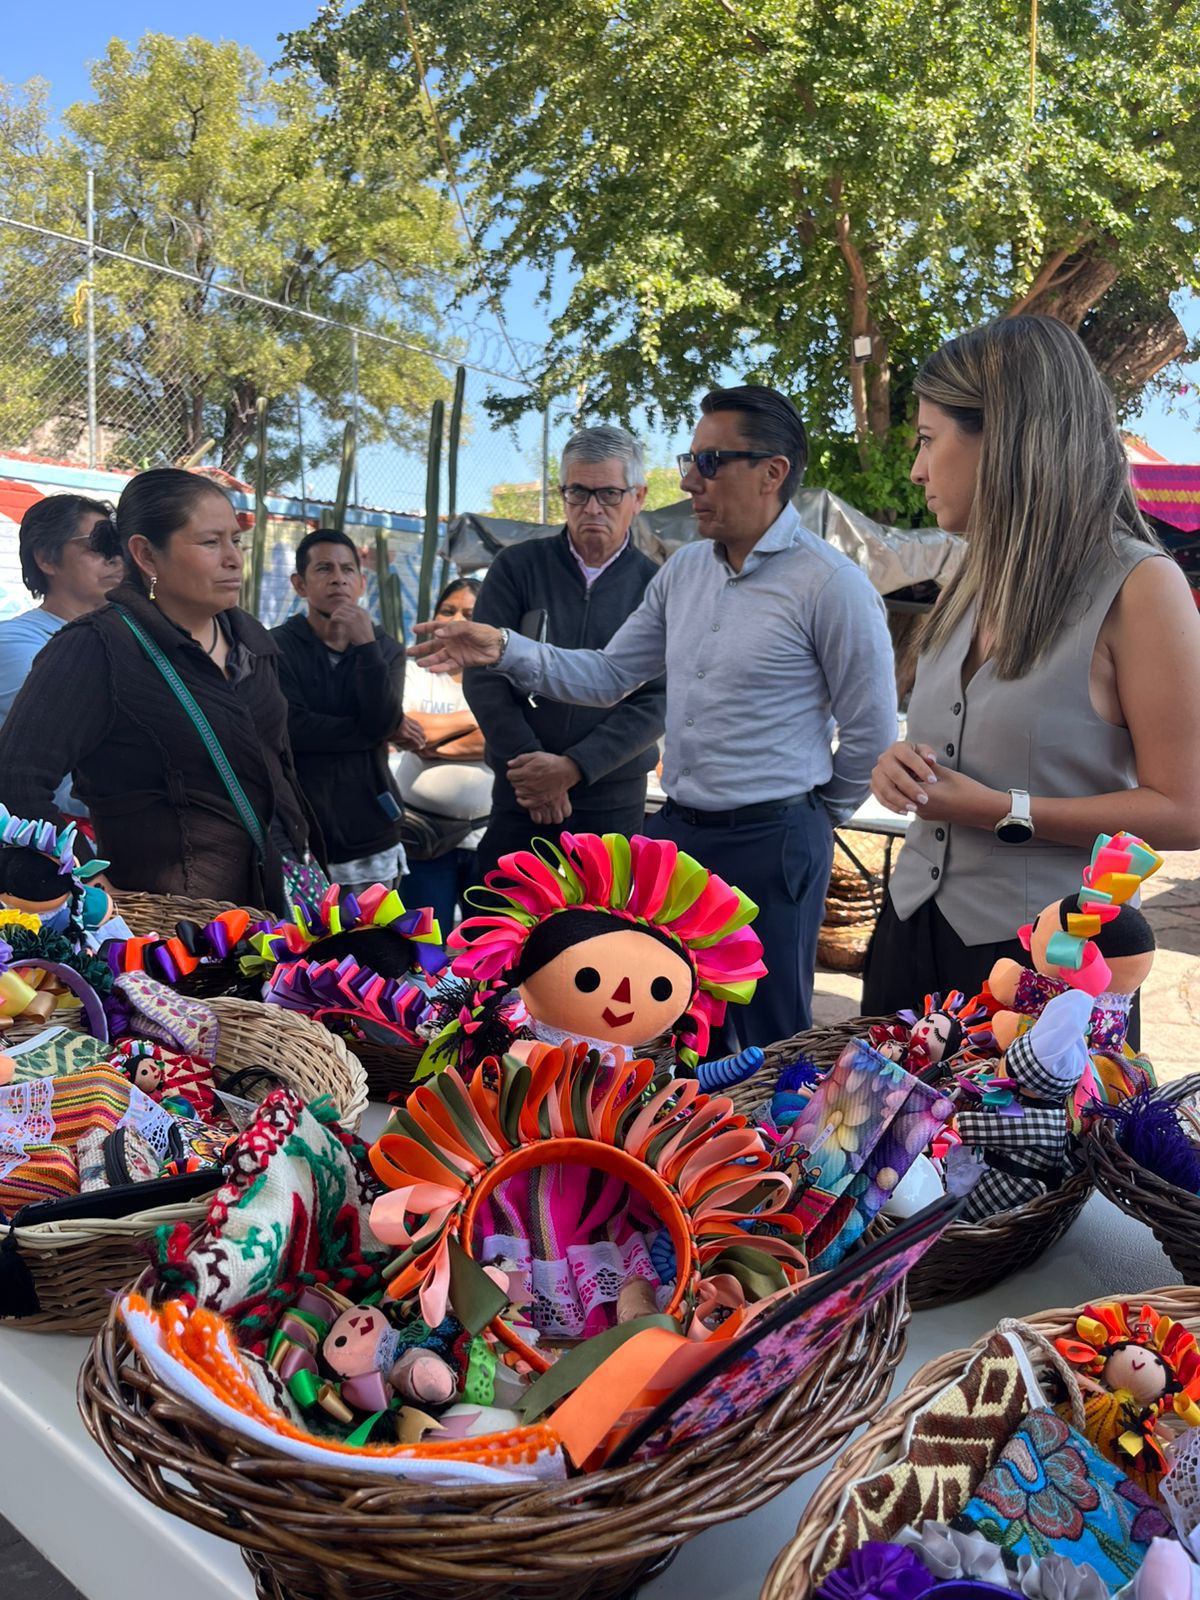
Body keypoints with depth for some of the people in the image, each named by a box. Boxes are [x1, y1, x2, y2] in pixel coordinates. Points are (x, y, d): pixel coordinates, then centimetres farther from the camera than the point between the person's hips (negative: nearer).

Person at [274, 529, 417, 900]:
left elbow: (383, 720, -9)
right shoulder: (277, 647, -2)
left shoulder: (385, 649, 9)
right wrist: (376, 731, -9)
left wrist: (366, 646, -17)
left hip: (371, 839, 3)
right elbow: (293, 728, -16)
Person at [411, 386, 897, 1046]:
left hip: (770, 846, -6)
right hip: (676, 830, 7)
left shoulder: (830, 583, -13)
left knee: (769, 1041, 8)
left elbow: (870, 732, -7)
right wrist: (503, 648, -1)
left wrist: (816, 814, 5)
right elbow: (608, 675, 10)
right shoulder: (683, 570, 8)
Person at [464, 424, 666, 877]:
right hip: (519, 795, 1)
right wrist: (529, 762, -12)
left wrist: (573, 767, -16)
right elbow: (483, 676, -2)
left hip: (614, 801, 0)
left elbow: (656, 701, -6)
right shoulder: (517, 567, 2)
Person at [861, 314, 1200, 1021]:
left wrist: (1002, 812, -19)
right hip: (915, 929, 7)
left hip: (1043, 957, -6)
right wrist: (900, 766, -3)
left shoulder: (1138, 586, -12)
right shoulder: (976, 583, 10)